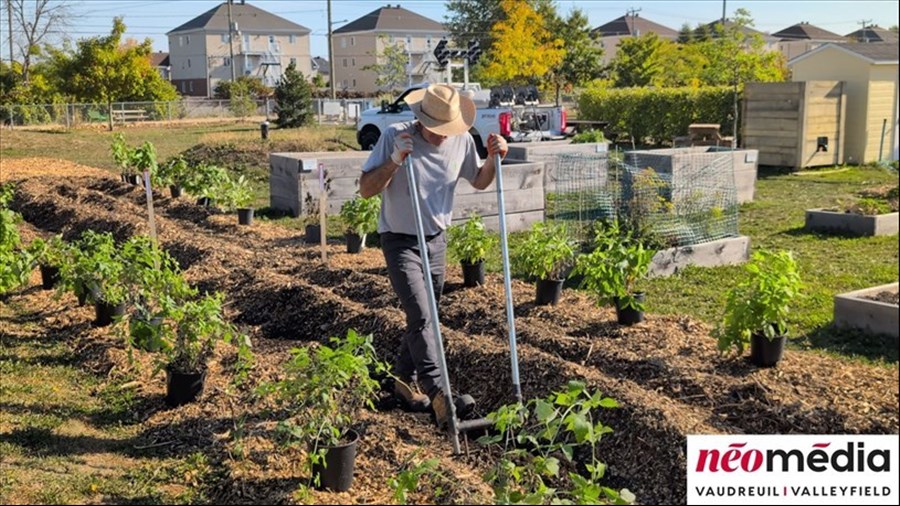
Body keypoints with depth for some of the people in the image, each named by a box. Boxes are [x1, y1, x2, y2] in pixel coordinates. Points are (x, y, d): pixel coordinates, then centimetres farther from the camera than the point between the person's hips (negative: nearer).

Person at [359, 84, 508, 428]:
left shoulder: (461, 141, -4)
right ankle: (439, 396, -20)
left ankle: (405, 380, 33)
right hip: (400, 241, -5)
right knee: (421, 317, -16)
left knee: (423, 317, 15)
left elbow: (479, 182, 13)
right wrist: (395, 161, -30)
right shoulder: (395, 136, -17)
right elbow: (366, 189, -16)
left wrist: (493, 159, -6)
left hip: (437, 240, 5)